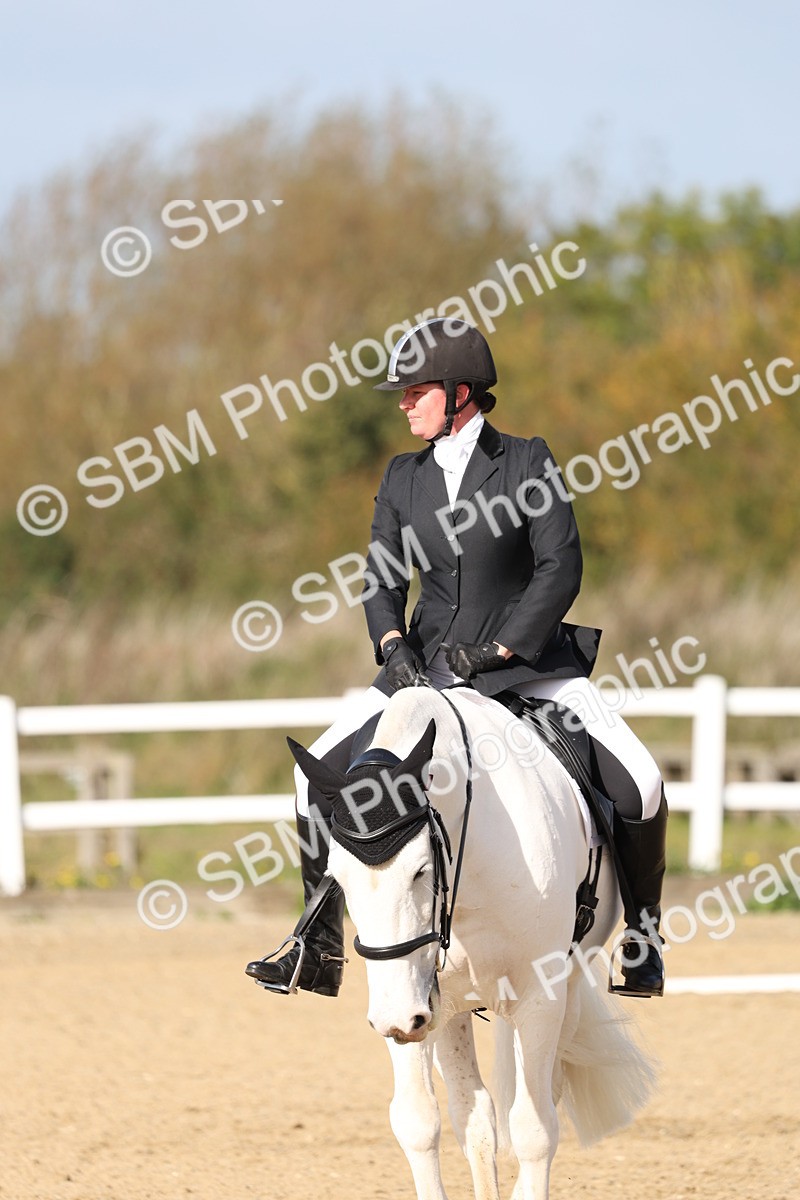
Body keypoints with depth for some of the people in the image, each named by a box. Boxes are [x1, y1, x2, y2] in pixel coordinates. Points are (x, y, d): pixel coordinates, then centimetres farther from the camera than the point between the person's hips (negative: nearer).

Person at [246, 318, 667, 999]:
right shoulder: (403, 478, 9)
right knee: (323, 765, -10)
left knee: (638, 784, -20)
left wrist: (498, 650, -17)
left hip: (528, 660, -4)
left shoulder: (526, 462, -5)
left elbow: (561, 566, -11)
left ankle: (642, 938, 1)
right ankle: (321, 948, -2)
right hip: (430, 663, 4)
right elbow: (383, 578, 6)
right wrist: (393, 643, -14)